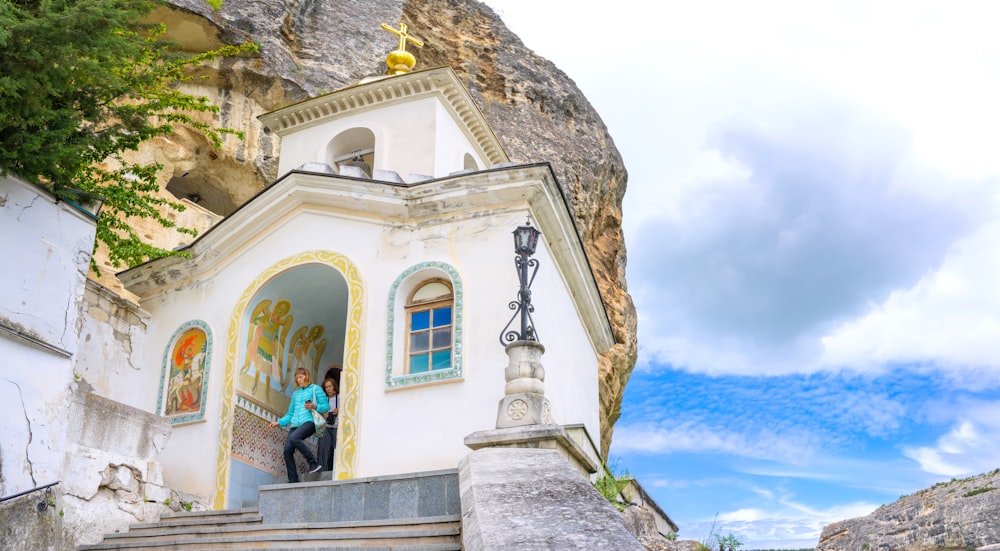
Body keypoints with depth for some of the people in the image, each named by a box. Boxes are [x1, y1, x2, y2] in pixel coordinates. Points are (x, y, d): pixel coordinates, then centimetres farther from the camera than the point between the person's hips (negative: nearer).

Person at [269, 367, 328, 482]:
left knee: (294, 437, -33)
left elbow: (326, 407, 3)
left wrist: (314, 406, -15)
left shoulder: (315, 389, 9)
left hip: (309, 421, -6)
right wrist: (279, 422, 12)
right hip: (295, 424, 6)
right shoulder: (295, 393, 26)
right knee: (288, 449, -13)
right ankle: (293, 480, -9)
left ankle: (314, 463, -25)